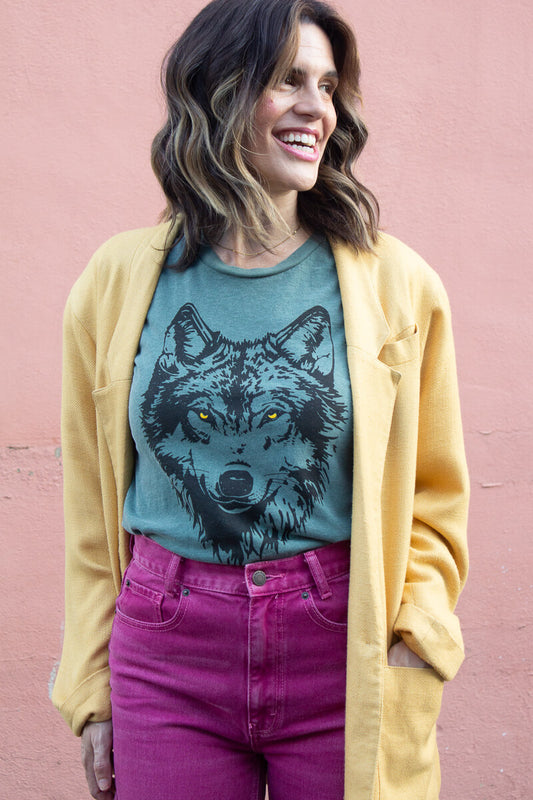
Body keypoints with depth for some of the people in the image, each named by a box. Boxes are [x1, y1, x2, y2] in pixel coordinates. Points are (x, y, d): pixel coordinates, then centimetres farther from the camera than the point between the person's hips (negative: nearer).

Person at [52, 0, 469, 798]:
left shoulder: (396, 284, -3)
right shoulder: (118, 282, -1)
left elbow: (433, 503, 3)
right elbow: (93, 507, 6)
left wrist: (409, 663, -9)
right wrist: (92, 692, 7)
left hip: (343, 652, 0)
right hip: (168, 656, 1)